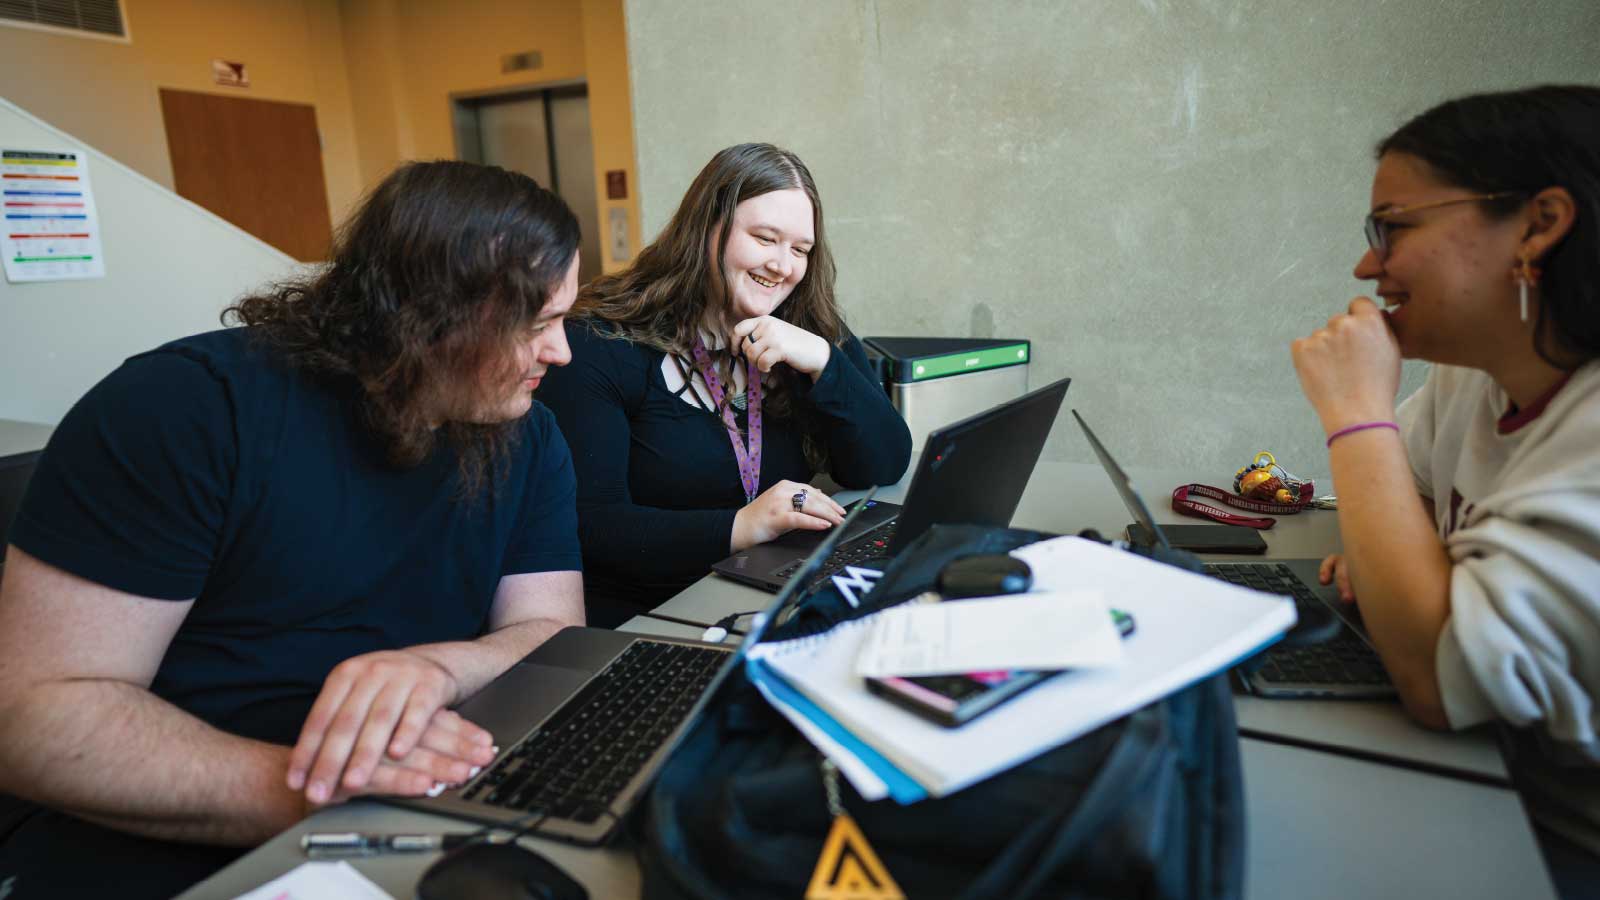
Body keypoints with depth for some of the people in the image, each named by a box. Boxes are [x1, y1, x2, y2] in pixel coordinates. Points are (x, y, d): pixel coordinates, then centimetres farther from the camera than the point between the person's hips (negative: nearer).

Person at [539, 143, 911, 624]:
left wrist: (823, 361, -15)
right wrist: (738, 527, -28)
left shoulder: (812, 330, 6)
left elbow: (886, 467, 0)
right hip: (644, 623, -4)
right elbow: (587, 525, -16)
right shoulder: (602, 345, -8)